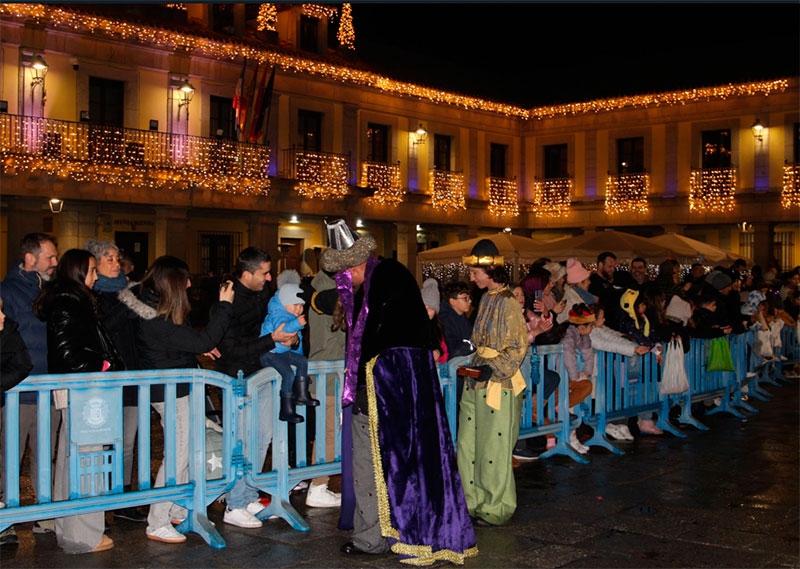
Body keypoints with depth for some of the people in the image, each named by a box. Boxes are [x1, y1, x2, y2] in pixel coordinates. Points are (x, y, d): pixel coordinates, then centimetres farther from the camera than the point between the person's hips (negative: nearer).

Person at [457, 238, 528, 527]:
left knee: (493, 449, 1)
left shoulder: (508, 303, -13)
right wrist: (474, 365, 12)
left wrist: (493, 369, -21)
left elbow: (519, 347, -14)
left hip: (498, 386, -8)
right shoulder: (486, 299, 11)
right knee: (469, 446, 11)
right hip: (477, 384, 8)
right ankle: (475, 503, 23)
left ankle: (496, 509, 13)